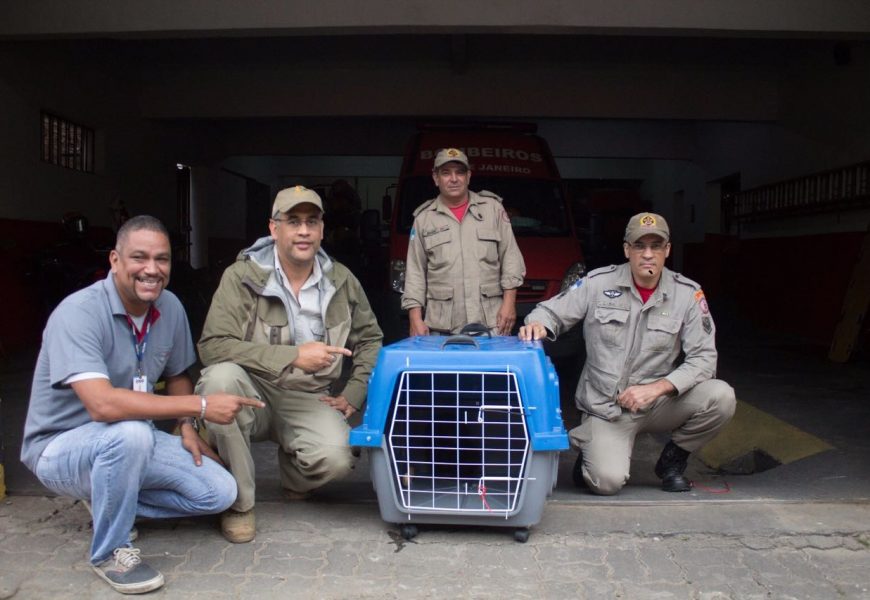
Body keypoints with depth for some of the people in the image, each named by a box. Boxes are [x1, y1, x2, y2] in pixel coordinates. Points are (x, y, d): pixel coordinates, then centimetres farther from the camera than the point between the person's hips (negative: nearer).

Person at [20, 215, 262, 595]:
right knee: (130, 434, -38)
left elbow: (177, 374, 12)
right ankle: (110, 552, -13)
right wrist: (201, 406, -36)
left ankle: (108, 499, 11)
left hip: (128, 442, 6)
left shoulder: (170, 307, -5)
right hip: (61, 447, -6)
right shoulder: (79, 312, -25)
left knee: (220, 492, -7)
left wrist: (187, 428, -5)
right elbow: (101, 404, -38)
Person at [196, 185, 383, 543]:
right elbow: (213, 345, -21)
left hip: (309, 400, 2)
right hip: (254, 393, -1)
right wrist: (292, 356, -26)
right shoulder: (243, 276, -10)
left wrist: (353, 394, 1)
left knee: (335, 458, -28)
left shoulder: (341, 280, 2)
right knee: (221, 377, -35)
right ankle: (238, 502, -14)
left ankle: (294, 474, 14)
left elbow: (369, 340, 14)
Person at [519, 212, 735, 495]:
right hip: (605, 407, -2)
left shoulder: (688, 293, -5)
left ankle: (672, 460, 4)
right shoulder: (598, 283, -6)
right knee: (607, 481, -23)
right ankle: (588, 446, 16)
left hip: (657, 404, 2)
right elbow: (551, 312, 1)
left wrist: (657, 388, -22)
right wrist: (537, 324, -24)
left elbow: (703, 358, -8)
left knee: (721, 396, -23)